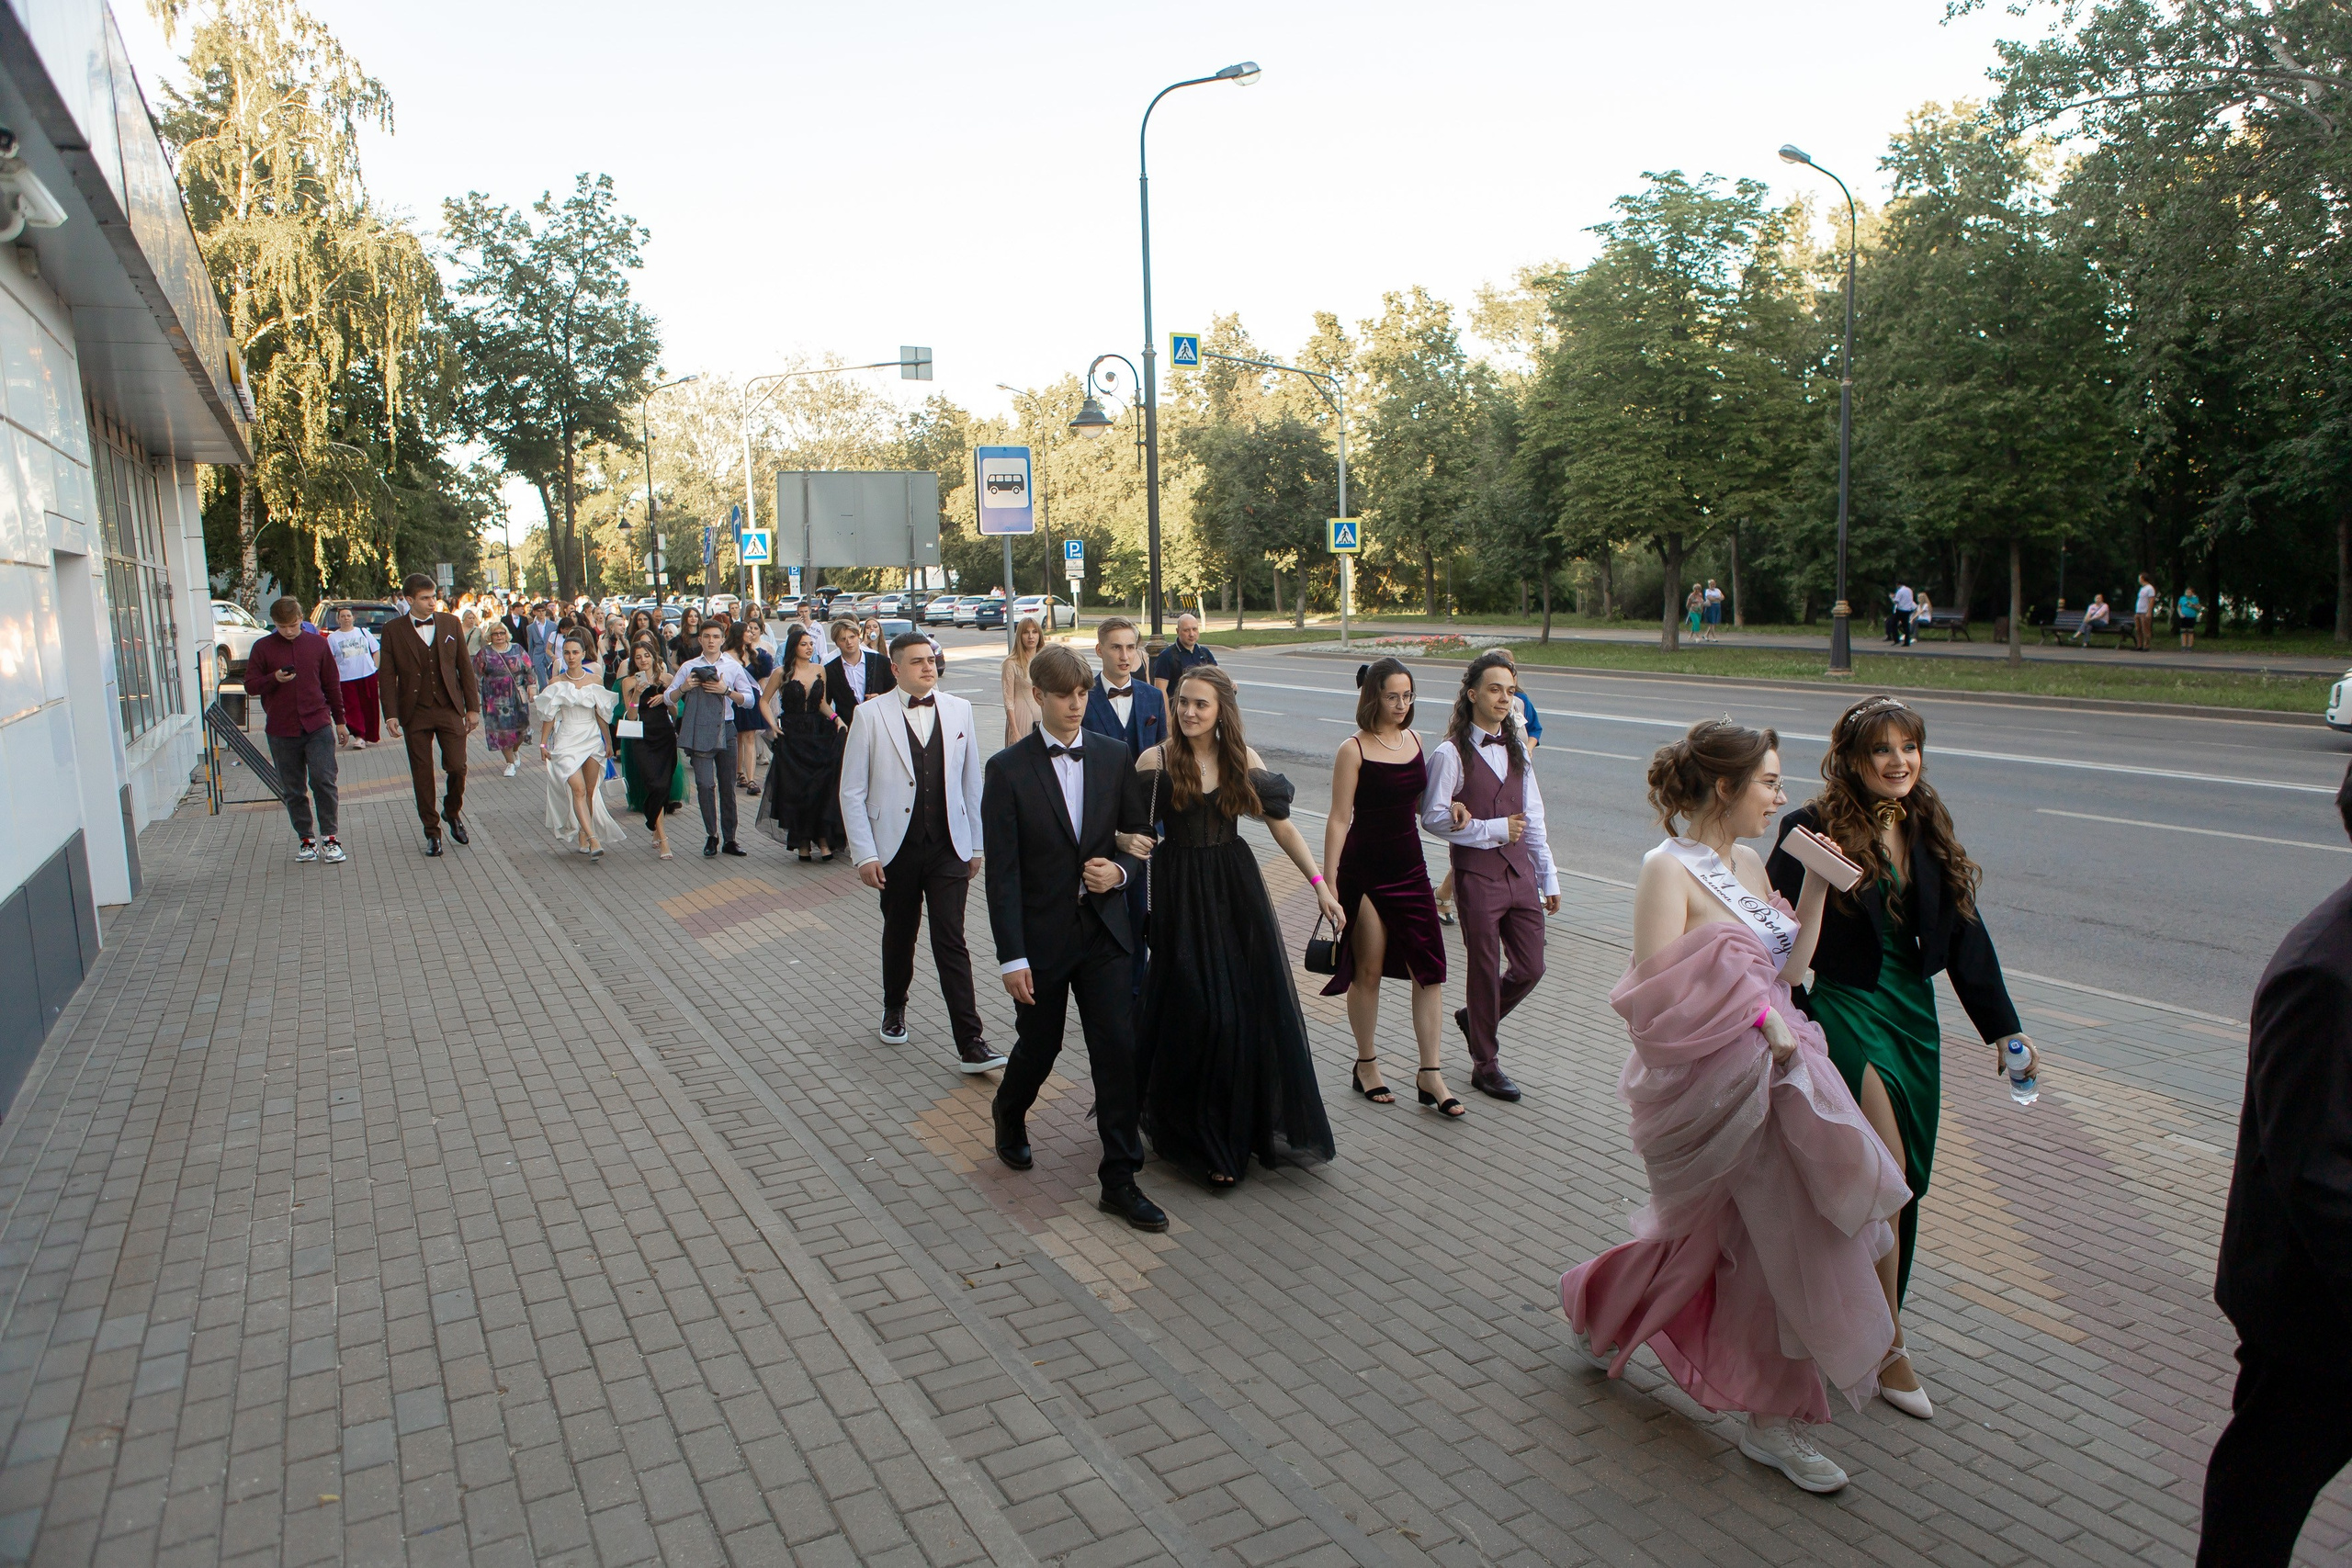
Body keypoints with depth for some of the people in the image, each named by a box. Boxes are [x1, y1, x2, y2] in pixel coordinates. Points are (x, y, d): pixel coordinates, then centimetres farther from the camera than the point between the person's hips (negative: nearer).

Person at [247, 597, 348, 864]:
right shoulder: (262, 648, 3)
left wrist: (339, 721, 13)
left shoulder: (318, 644, 5)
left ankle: (329, 837, -1)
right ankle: (306, 839, 16)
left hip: (318, 726, -1)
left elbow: (332, 684, 11)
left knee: (324, 781, -10)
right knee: (294, 790, 7)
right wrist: (275, 678, -17)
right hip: (281, 731, 1)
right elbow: (250, 685, 4)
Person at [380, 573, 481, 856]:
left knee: (457, 767, -5)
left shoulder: (450, 623, 5)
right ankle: (432, 831, 17)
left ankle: (452, 812, 24)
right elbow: (388, 675, -1)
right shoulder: (393, 629, 0)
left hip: (450, 709, 1)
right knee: (422, 775, 4)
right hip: (415, 713, -1)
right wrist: (390, 714, -8)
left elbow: (465, 666, 7)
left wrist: (473, 707, 4)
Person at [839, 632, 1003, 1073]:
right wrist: (864, 854, -8)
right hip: (896, 848, 0)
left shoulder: (958, 710, 5)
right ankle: (894, 1009, 42)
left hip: (949, 847, 1)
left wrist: (976, 843, 8)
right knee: (899, 934, 16)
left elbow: (971, 781, 9)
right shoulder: (870, 716, -3)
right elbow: (852, 791, -3)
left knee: (952, 943, -5)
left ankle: (970, 1044, -5)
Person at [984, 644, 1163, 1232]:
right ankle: (1008, 1115, 47)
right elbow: (1002, 872, -11)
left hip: (1104, 929, 2)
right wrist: (1012, 957, -14)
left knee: (1117, 1050, -1)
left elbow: (1141, 833, 11)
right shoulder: (1007, 769, -9)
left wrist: (1121, 870, -12)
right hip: (1041, 935, -2)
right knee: (1040, 1044, 13)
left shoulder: (1115, 756, 1)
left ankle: (1120, 1181, 10)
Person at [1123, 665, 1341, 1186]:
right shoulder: (1155, 759, -4)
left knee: (1256, 1005, 3)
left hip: (1237, 888, 3)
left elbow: (1282, 826, 5)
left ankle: (1250, 1127, 23)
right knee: (1197, 1012, -2)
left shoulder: (1243, 757, 2)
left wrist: (1320, 885, 1)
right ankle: (1202, 1139, 16)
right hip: (1181, 894, -3)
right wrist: (1130, 841, -24)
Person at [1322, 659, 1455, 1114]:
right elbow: (1338, 820, -12)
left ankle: (1429, 1074, 8)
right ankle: (1366, 1064, 24)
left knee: (1430, 967, 0)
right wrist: (1329, 885, -14)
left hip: (1409, 867, 5)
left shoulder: (1414, 740, 7)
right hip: (1364, 871, -5)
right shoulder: (1354, 750, -11)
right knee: (1368, 971, 6)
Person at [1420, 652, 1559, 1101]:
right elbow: (1433, 817, -12)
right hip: (1477, 874, -6)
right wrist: (1494, 829, -14)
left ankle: (1475, 1019, 35)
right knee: (1485, 970, 5)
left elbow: (1533, 819, 12)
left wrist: (1549, 878, 10)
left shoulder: (1517, 751, 10)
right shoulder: (1451, 753, -9)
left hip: (1520, 872, 6)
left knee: (1530, 968, 7)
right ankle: (1485, 1064, 22)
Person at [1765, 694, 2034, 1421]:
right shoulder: (1815, 830, -12)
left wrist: (2003, 1029, 10)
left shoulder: (1929, 831, 7)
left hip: (1914, 1013, 7)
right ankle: (1888, 1347, 5)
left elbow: (1964, 934, 11)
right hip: (1845, 1011, -7)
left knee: (1904, 1180, 12)